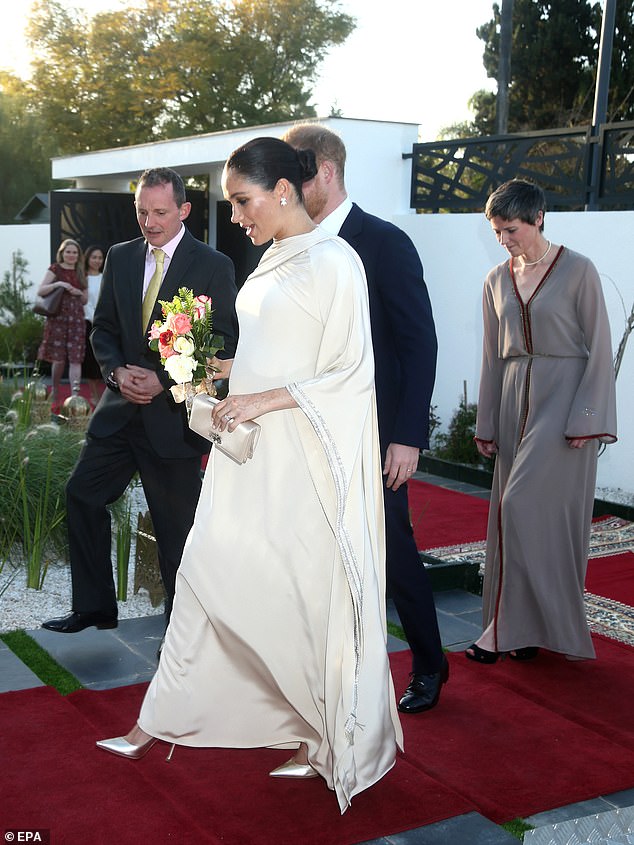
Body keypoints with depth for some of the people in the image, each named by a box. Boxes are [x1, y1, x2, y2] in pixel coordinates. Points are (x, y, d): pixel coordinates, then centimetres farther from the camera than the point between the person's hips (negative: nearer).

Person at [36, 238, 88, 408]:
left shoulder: (80, 273, 17)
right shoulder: (55, 269, 4)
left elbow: (85, 300, 22)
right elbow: (40, 291, -5)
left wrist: (79, 293, 0)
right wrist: (58, 284, -17)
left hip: (76, 319, 3)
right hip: (58, 317, -3)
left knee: (75, 359, -6)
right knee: (58, 359, 1)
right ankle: (55, 392, 21)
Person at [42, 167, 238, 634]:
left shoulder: (214, 266, -7)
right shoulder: (120, 258, 8)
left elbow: (224, 345, -10)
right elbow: (103, 329, 11)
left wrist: (164, 381, -18)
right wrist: (118, 372, -9)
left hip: (174, 414, -5)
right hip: (121, 409, 5)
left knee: (177, 524, 3)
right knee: (82, 495, 7)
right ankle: (94, 607, 24)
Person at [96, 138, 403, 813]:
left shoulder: (332, 261, -13)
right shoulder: (271, 259, 13)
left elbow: (351, 374, -16)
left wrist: (266, 399, -19)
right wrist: (229, 374, 7)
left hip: (302, 462, -8)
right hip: (250, 454, 8)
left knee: (309, 594, 3)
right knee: (206, 573, 10)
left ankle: (334, 743, 22)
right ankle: (162, 720, 24)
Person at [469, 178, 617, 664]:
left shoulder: (578, 271, -6)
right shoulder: (497, 281, 10)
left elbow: (599, 349, -7)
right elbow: (493, 358, 13)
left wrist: (584, 418, -13)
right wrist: (486, 425, 11)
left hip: (563, 397, -6)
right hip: (514, 401, 6)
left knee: (524, 506, -14)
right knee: (514, 513, 6)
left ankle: (510, 630, -4)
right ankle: (528, 628, 17)